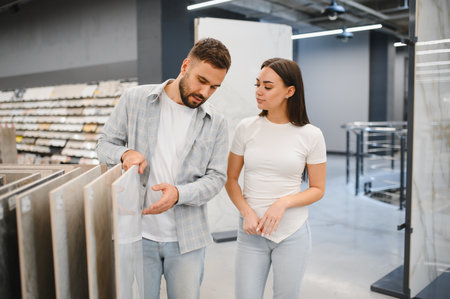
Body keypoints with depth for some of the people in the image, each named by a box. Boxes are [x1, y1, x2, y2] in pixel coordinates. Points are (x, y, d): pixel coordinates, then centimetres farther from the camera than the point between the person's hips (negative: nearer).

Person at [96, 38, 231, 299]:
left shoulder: (216, 123, 1)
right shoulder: (135, 99, -1)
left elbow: (216, 178, -2)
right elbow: (105, 144, 6)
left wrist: (178, 193, -20)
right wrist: (125, 153, -18)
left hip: (187, 239, 1)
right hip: (137, 234, -1)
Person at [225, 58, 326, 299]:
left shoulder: (310, 135, -6)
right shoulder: (246, 128, -2)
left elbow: (317, 189, 1)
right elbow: (231, 179, 4)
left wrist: (283, 202, -16)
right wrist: (247, 213, -11)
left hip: (292, 234, 0)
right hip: (251, 233, 1)